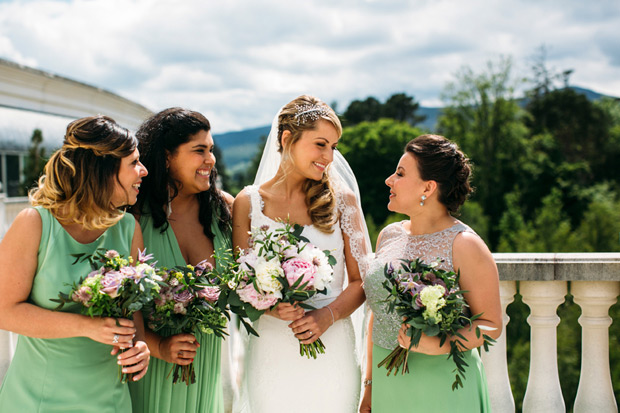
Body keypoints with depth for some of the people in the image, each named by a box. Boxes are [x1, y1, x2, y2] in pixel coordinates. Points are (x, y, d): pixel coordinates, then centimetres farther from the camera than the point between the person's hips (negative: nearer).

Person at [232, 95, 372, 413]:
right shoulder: (248, 203, 1)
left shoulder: (341, 199, 1)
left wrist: (327, 316, -15)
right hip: (270, 348, 0)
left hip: (331, 348, 1)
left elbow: (362, 280, 2)